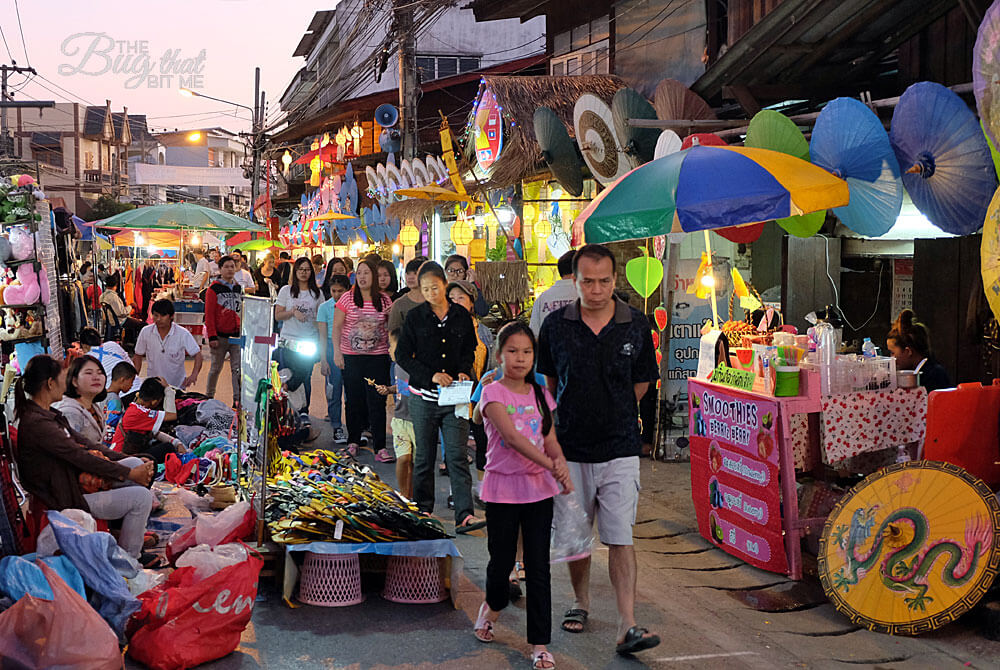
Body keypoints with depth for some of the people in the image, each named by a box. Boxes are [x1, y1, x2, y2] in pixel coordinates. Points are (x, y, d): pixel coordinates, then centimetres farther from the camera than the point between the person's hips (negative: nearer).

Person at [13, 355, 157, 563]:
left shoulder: (48, 414, 8)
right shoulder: (36, 424, -25)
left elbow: (85, 444, 9)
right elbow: (80, 456, -25)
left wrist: (134, 464, 2)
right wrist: (130, 473, -18)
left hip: (75, 481, 10)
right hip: (68, 499, -10)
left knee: (136, 463, 9)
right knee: (142, 495, -13)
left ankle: (131, 527, 16)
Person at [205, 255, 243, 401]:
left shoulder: (239, 289, 12)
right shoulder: (214, 289, -4)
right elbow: (209, 315, -7)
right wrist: (212, 337, -13)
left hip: (236, 335, 4)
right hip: (220, 336, -4)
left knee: (238, 368, -2)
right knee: (216, 368, 6)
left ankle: (238, 399, -1)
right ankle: (209, 396, 22)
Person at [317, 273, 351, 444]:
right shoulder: (324, 308, 3)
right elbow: (322, 336, 2)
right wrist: (323, 360, -3)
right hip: (332, 348, 0)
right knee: (334, 389, 2)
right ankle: (337, 427, 9)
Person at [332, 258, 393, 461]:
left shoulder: (384, 300, 6)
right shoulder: (348, 298, 2)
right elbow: (336, 326, 3)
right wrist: (337, 351, -6)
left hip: (378, 356, 0)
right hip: (352, 356, 0)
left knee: (377, 402, -4)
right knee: (354, 400, 7)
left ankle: (380, 447, -4)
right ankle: (353, 441, 23)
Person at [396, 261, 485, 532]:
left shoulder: (461, 316, 5)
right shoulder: (415, 317, 0)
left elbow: (469, 350, 16)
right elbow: (402, 355, -2)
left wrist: (464, 371, -4)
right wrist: (431, 375, -14)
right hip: (423, 397, 0)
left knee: (457, 456, -6)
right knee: (424, 456, 9)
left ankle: (464, 515, -8)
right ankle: (423, 511, 22)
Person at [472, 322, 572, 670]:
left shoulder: (540, 394, 7)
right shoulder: (493, 393, -8)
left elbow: (550, 440, 5)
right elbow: (511, 436, -22)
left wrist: (561, 463, -17)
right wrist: (549, 464, -32)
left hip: (538, 488, 3)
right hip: (502, 488, -3)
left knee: (538, 567, 2)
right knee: (501, 561, 7)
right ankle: (492, 606, 40)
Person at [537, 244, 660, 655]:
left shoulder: (636, 326, -3)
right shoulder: (555, 325, -2)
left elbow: (642, 382, 10)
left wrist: (612, 415, 10)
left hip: (619, 449, -1)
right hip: (570, 448, 2)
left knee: (620, 538, -6)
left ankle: (627, 627, -6)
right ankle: (581, 602, 34)